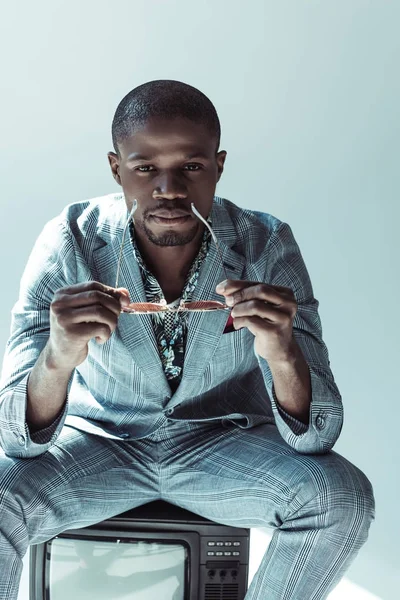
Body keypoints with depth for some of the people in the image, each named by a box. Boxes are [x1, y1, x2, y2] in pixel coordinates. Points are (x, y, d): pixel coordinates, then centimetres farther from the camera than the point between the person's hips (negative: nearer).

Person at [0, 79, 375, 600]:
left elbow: (315, 437, -20)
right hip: (97, 440, -1)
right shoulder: (70, 243, -19)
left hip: (222, 442, 1)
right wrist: (57, 361, -45)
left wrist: (283, 355, -42)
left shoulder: (266, 247, -18)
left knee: (343, 497, -24)